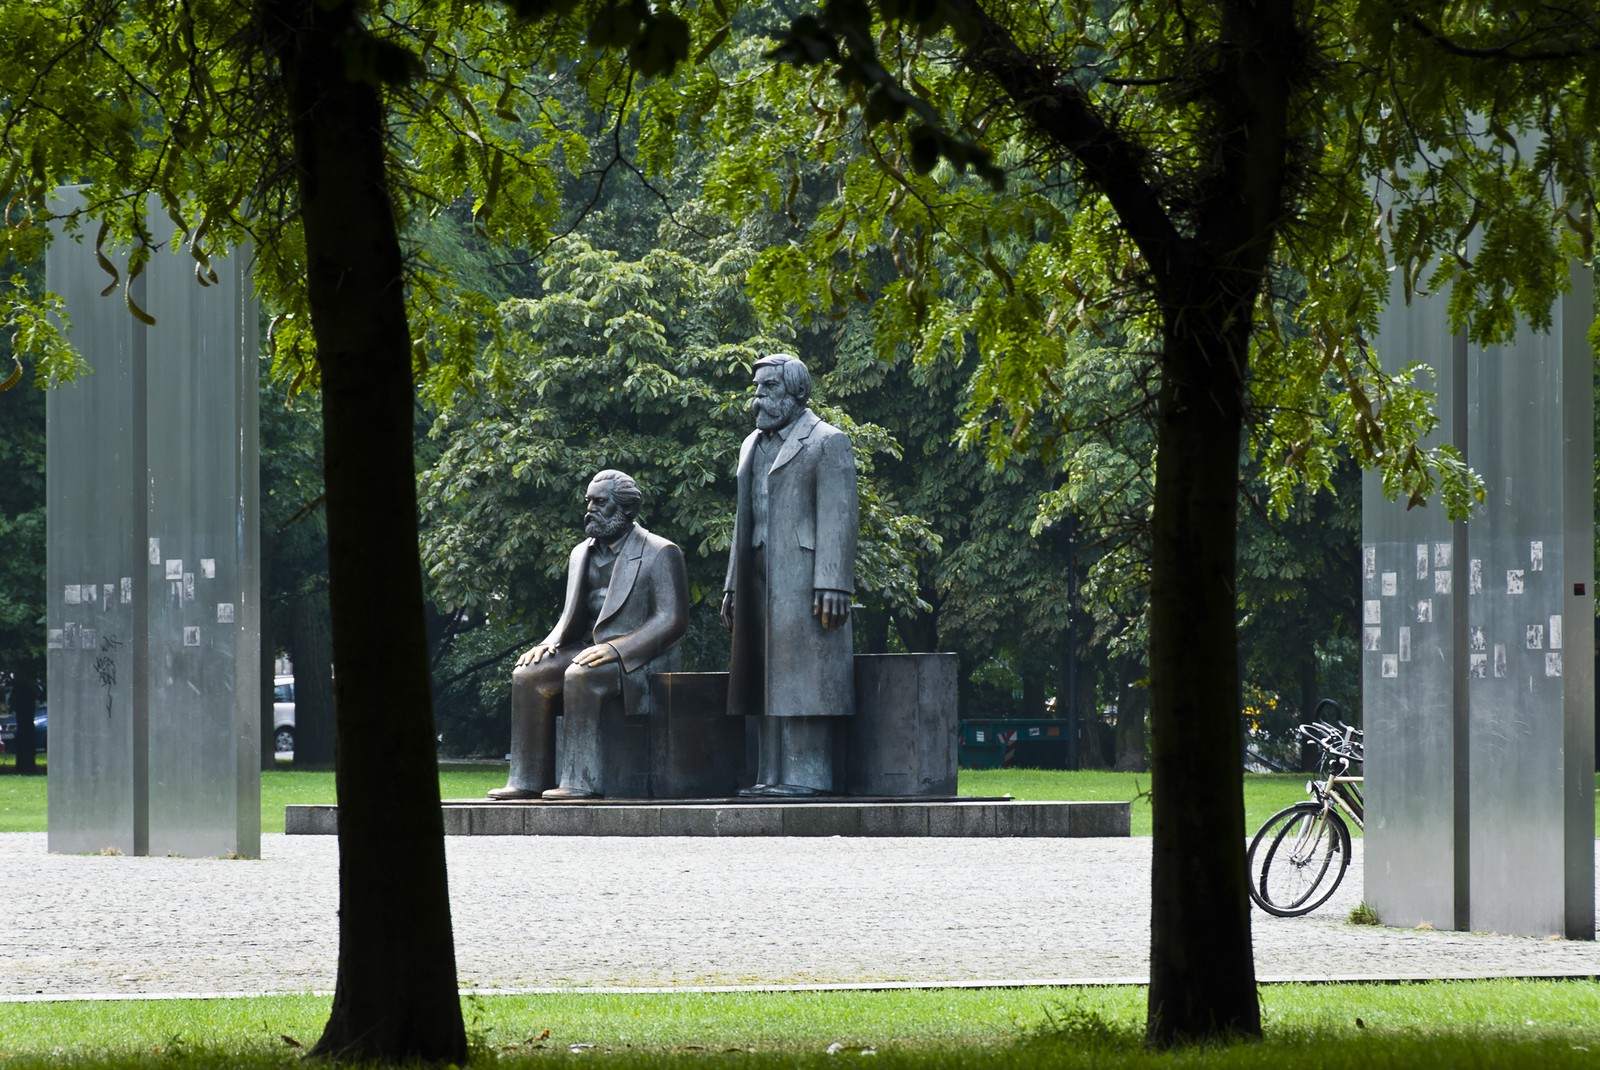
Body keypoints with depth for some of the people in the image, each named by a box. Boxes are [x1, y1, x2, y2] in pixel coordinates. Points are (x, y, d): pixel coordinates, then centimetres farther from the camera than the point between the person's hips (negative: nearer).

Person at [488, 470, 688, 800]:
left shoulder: (660, 553, -5)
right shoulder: (581, 554, 17)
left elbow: (673, 620, -14)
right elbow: (571, 618, 22)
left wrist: (615, 649, -25)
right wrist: (549, 645, -2)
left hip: (639, 660, -7)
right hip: (589, 649, 7)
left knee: (580, 677, -35)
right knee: (527, 676, -17)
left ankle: (581, 781, -35)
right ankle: (528, 780, -18)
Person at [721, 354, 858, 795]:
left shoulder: (828, 443, -2)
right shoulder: (753, 445, 22)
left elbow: (838, 519, -10)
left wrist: (832, 585, -18)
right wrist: (733, 585, 17)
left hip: (803, 578, -7)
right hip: (760, 584, 8)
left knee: (801, 677, -9)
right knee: (766, 684, 6)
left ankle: (807, 775, -9)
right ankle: (771, 775, 8)